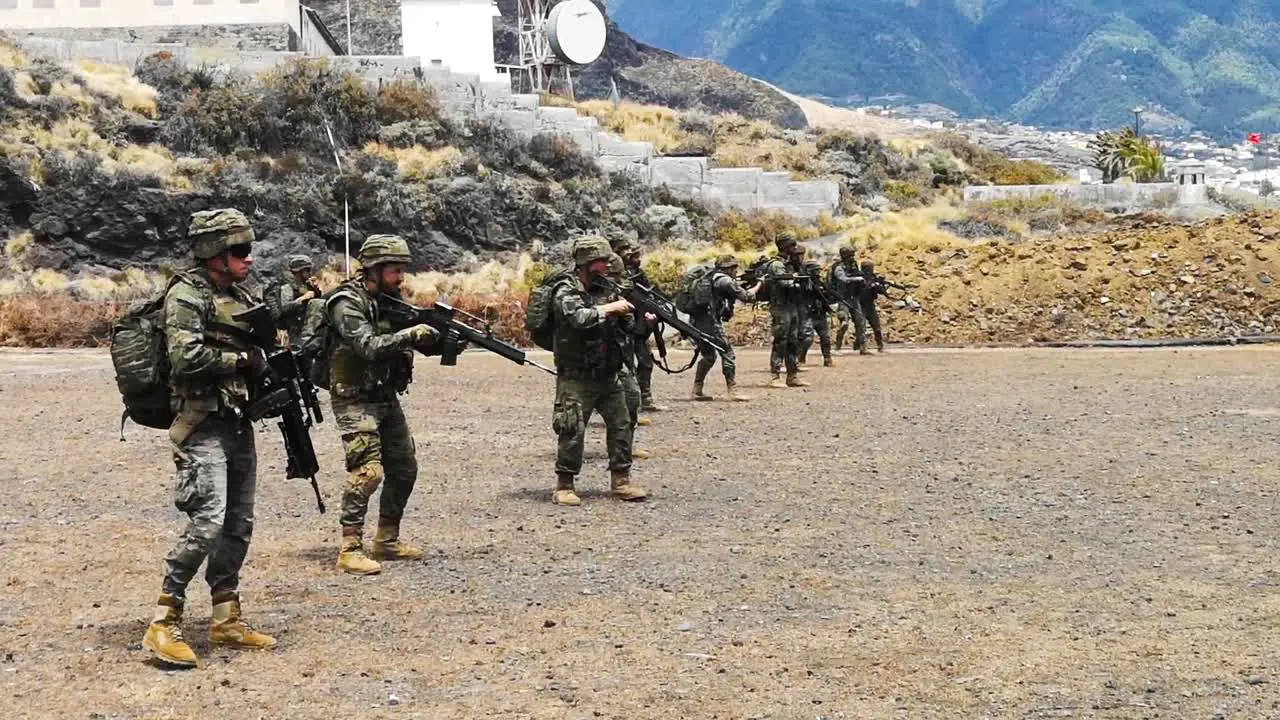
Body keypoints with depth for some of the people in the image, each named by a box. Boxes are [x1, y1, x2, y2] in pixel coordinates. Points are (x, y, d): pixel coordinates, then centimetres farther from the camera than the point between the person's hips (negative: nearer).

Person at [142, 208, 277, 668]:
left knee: (239, 525, 9)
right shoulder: (186, 295, -8)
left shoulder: (242, 297, 16)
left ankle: (226, 620, 18)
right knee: (208, 522, -16)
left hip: (239, 423, 9)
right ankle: (164, 625, -10)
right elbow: (185, 356, -21)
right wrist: (242, 360, -12)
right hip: (203, 426, -9)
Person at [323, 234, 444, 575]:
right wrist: (410, 334, -31)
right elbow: (369, 346, -26)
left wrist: (444, 337, -10)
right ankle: (350, 550, -14)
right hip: (356, 402, -8)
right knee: (367, 470, -18)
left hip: (387, 399, 8)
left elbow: (425, 343, 10)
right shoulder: (348, 303, -14)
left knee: (404, 469, 11)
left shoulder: (392, 300, 9)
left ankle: (387, 540, 23)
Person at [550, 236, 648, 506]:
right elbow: (579, 318, -27)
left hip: (608, 377, 7)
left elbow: (628, 326, 13)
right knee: (573, 431, -8)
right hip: (576, 379, -7)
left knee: (621, 425, 7)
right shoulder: (566, 292, -8)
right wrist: (610, 308, -20)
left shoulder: (608, 290, 11)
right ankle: (564, 486, 1)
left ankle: (621, 480, 17)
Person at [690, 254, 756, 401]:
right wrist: (758, 285, 12)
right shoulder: (725, 281, -6)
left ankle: (697, 391, 20)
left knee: (708, 356, 21)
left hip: (697, 323, 9)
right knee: (727, 354, -2)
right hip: (711, 324, -9)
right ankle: (733, 391, -5)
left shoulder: (709, 278, 19)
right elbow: (746, 297, -3)